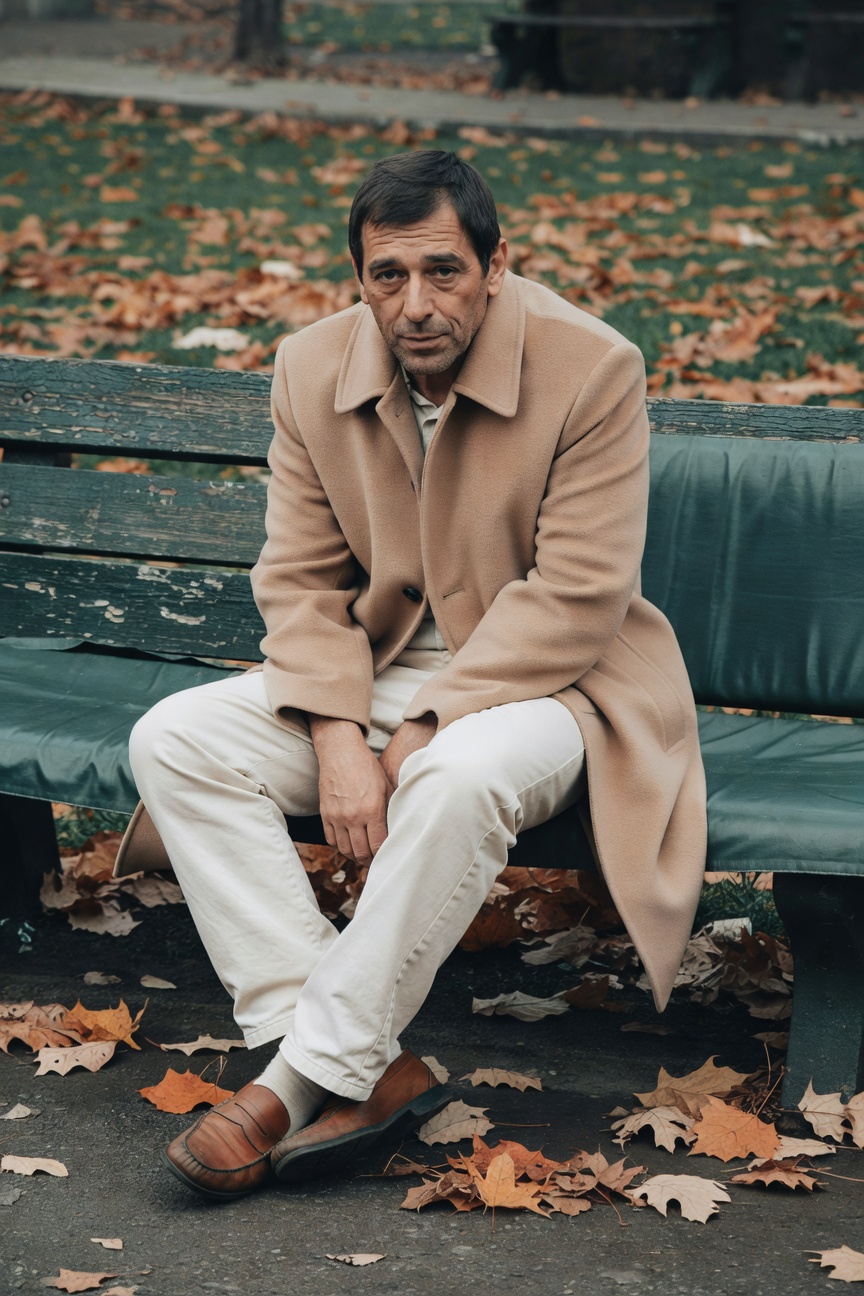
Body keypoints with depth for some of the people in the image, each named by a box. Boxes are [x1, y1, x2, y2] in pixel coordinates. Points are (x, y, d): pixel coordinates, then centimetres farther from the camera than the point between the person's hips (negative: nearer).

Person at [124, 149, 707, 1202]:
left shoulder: (592, 370, -17)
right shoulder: (313, 368, -3)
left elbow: (575, 599, -18)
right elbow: (300, 578, 0)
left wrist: (425, 730, -23)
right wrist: (340, 740, -16)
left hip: (545, 679, -5)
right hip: (376, 669, 5)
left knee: (462, 779, -39)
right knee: (173, 740, -16)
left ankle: (312, 1075, -24)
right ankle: (371, 1069, -24)